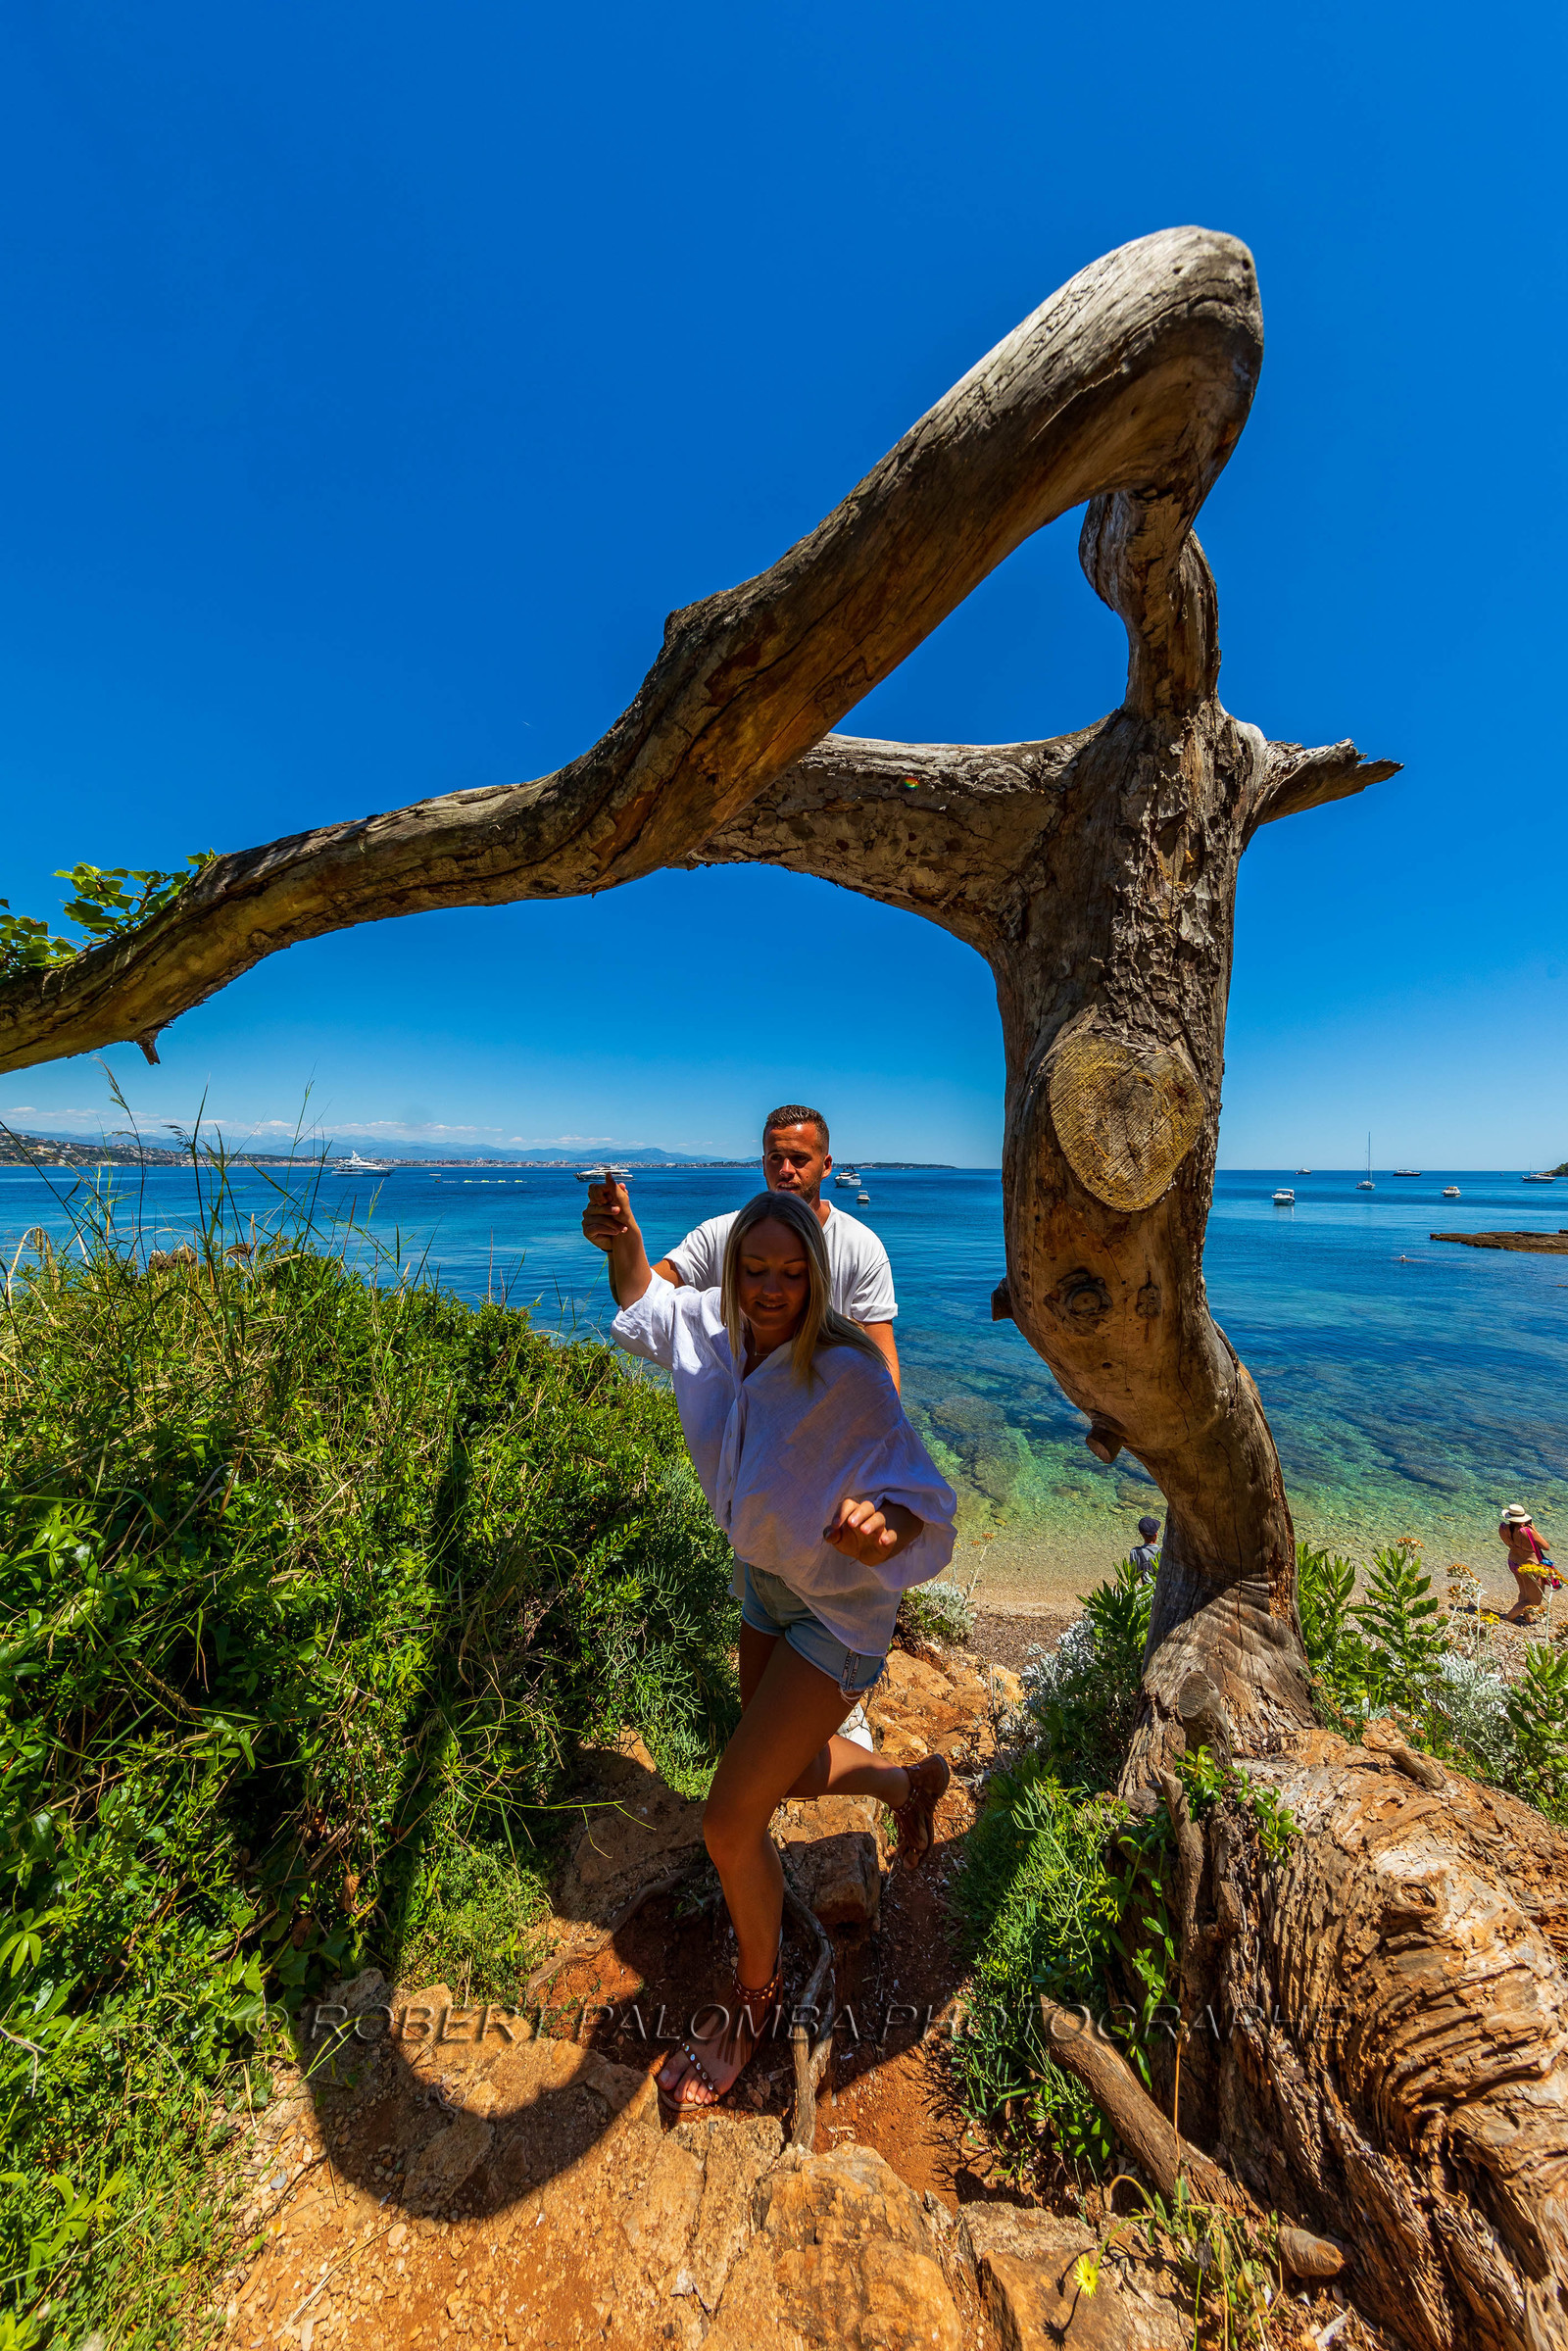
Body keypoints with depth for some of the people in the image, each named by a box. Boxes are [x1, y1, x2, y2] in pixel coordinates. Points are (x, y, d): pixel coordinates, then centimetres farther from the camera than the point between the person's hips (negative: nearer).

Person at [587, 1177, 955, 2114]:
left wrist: (881, 1530, -49)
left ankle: (756, 1993, 35)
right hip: (764, 1583, 7)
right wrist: (625, 1240, -14)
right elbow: (648, 1298, 6)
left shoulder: (847, 1375, -32)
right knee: (785, 1773, 26)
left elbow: (923, 1502, -27)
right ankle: (914, 1782, 55)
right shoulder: (714, 1327, -15)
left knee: (730, 1819, 0)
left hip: (839, 1607, -6)